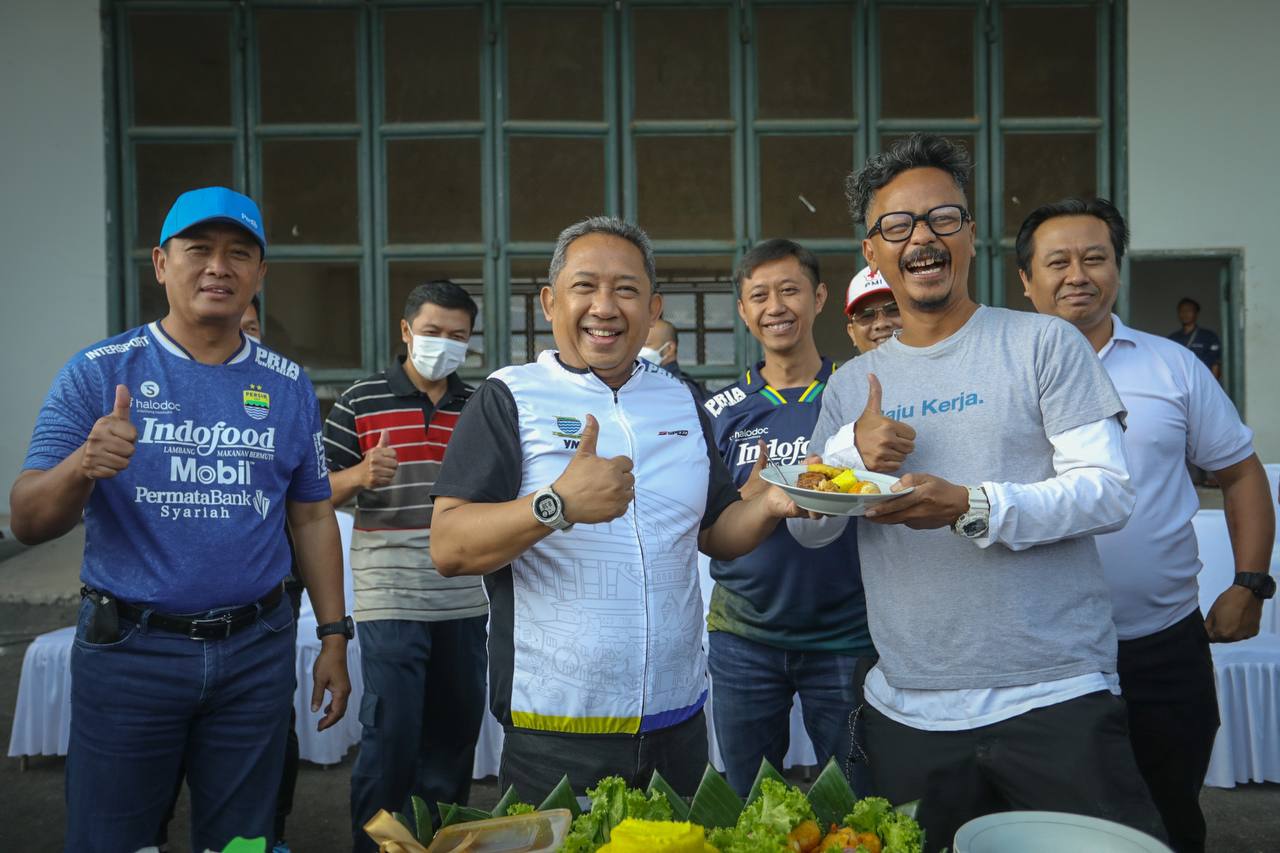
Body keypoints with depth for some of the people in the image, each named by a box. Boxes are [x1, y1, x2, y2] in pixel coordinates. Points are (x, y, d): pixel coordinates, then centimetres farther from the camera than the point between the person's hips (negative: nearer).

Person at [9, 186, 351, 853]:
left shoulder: (288, 387, 4)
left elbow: (312, 518, 9)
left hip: (255, 651, 2)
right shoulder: (98, 373, -4)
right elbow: (28, 522, -8)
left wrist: (334, 637, 5)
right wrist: (82, 467, -29)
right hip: (128, 649, -2)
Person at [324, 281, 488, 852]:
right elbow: (320, 493, 0)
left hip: (464, 599, 5)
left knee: (458, 728, 15)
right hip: (390, 598, -4)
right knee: (391, 731, -4)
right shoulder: (360, 401, -2)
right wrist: (358, 475, -20)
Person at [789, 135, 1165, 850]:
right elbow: (808, 527, 8)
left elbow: (1110, 491, -9)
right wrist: (850, 454, -12)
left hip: (1055, 698, -3)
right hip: (907, 712, 4)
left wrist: (973, 508, -24)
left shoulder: (1044, 343, -2)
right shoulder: (852, 384, 9)